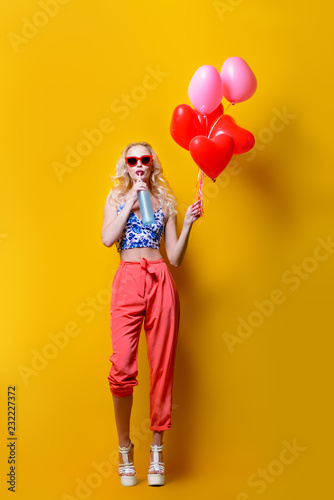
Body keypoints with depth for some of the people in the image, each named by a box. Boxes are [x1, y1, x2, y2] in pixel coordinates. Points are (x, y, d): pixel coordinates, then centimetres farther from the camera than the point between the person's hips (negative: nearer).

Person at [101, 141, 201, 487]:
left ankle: (157, 451, 11)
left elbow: (175, 257, 12)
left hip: (160, 281, 2)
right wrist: (132, 201, -3)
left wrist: (188, 224, -1)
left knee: (162, 366, -1)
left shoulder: (165, 201, 17)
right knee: (122, 368, -12)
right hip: (128, 280, -1)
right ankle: (125, 450, 5)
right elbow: (107, 238, -4)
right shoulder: (116, 197, 16)